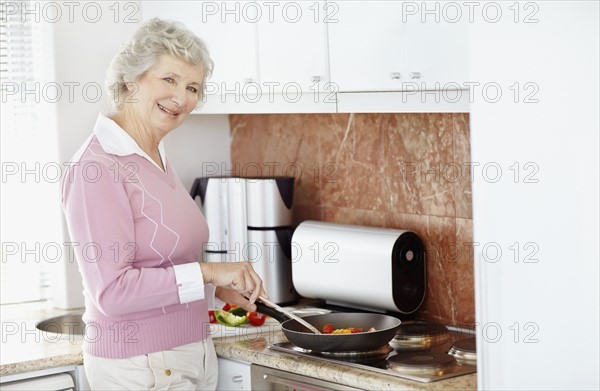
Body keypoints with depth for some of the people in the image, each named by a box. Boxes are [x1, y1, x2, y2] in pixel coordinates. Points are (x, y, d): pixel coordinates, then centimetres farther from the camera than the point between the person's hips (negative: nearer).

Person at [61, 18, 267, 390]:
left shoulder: (157, 158, 8)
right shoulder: (97, 167, -18)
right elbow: (111, 291, -23)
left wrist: (218, 286, 7)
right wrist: (207, 272, -23)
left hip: (191, 354, 8)